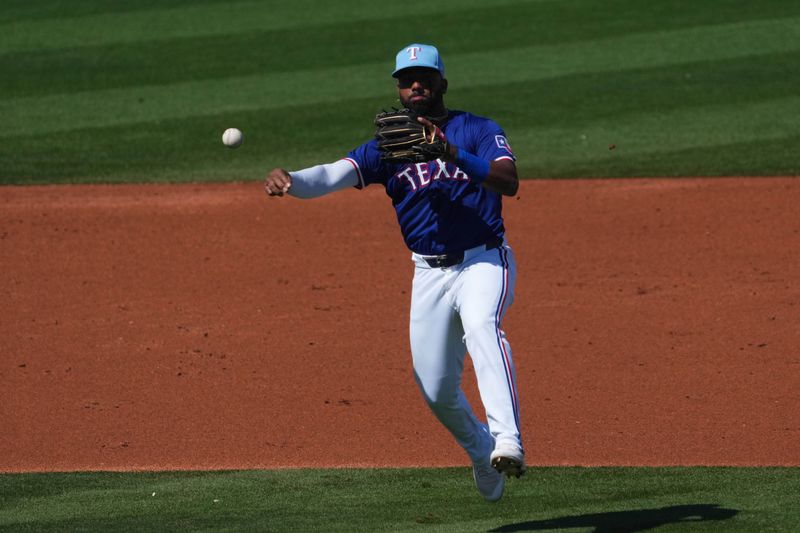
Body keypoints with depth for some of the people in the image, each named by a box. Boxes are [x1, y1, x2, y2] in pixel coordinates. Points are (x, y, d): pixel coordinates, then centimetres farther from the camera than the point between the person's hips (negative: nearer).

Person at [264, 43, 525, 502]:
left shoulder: (478, 130, -1)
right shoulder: (387, 147, 7)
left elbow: (509, 182, -19)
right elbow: (332, 176, -8)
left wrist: (450, 152, -32)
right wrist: (289, 180, -31)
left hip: (484, 261, -4)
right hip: (430, 273, 4)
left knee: (481, 326, -35)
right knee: (437, 391, 1)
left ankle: (508, 441, -48)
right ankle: (482, 451, 31)